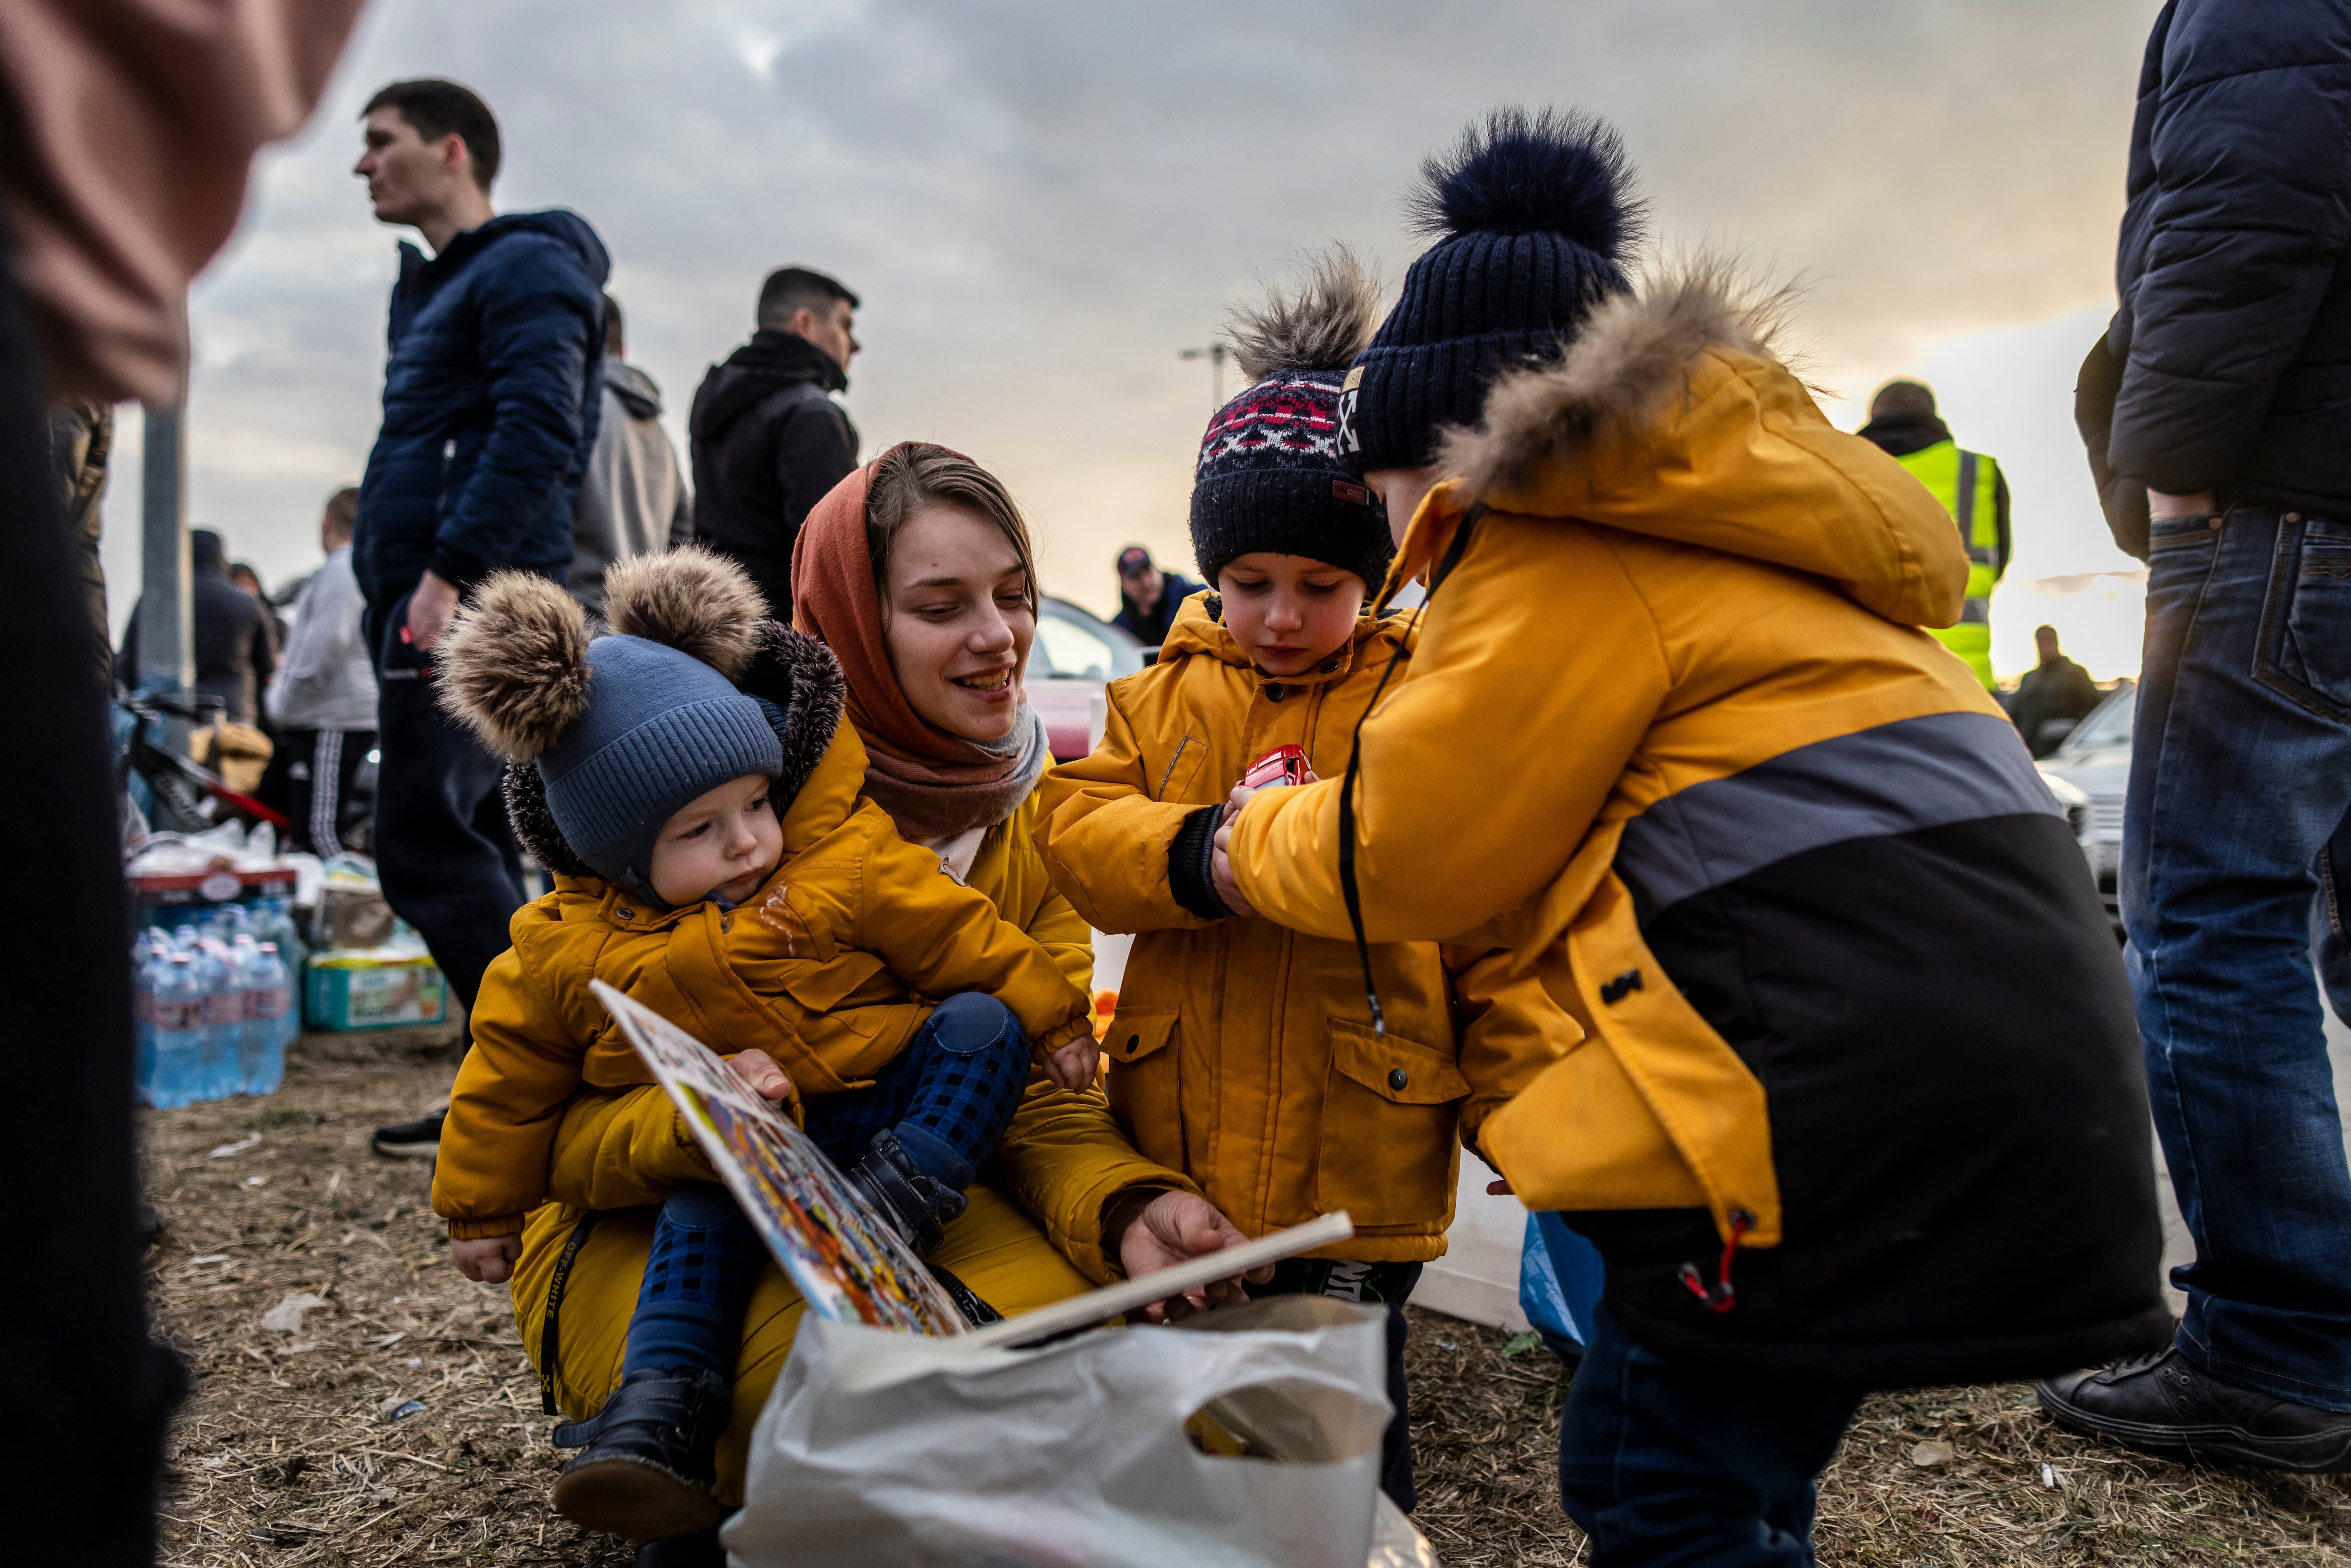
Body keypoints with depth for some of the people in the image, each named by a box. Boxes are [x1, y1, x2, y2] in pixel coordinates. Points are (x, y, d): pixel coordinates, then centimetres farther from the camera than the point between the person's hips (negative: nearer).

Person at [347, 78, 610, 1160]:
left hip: (469, 603, -10)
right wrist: (401, 583, 17)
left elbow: (537, 430, -19)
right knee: (463, 847, 9)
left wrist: (450, 567, -25)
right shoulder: (430, 288, 26)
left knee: (427, 848, -14)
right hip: (426, 602, 10)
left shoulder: (525, 268, -4)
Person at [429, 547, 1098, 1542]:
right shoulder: (564, 951, -5)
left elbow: (960, 934, -2)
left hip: (886, 1103, 1)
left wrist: (1051, 1019, 3)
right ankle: (661, 1407, -32)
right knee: (700, 1205, -31)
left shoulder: (845, 859, -11)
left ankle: (888, 1217, -33)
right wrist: (482, 1211, 17)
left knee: (981, 1025, -20)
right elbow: (509, 1075, 8)